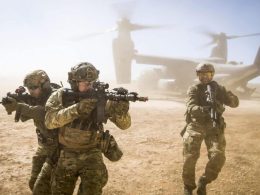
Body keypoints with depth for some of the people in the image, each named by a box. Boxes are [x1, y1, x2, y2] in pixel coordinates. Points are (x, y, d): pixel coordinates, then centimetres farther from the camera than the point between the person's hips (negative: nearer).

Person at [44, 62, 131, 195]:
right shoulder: (60, 96, -9)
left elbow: (124, 124, -13)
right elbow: (49, 121, -25)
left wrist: (121, 110, -36)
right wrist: (76, 109, -37)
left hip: (91, 153, -1)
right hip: (66, 155, 1)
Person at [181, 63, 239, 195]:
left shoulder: (219, 88, 9)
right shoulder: (194, 90, -1)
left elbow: (235, 103, 0)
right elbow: (191, 108, -18)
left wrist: (225, 94, -20)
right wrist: (204, 110, -38)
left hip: (214, 127, 2)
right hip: (196, 126, -2)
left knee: (218, 158, -12)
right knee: (190, 158, -7)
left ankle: (203, 183, 13)